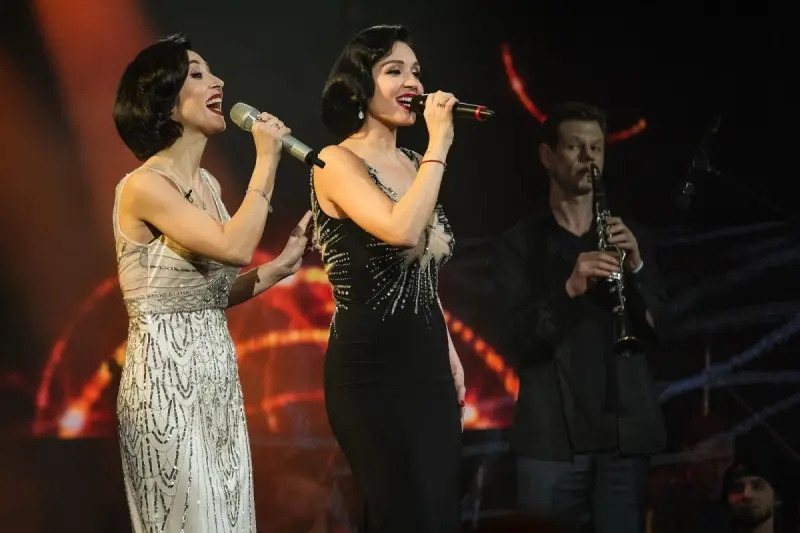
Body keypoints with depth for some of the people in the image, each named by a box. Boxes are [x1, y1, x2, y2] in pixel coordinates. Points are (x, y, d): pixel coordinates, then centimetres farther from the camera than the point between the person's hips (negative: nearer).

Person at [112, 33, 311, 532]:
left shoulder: (208, 184, 12)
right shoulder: (144, 186, -14)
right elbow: (235, 248, -25)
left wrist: (284, 264, 8)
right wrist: (266, 163, -16)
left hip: (217, 378, 8)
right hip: (167, 382, -8)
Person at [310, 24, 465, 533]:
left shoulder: (413, 165, 13)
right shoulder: (338, 162, -9)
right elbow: (401, 231, -28)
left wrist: (451, 360, 17)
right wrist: (439, 144, -20)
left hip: (427, 365, 8)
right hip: (373, 367, -8)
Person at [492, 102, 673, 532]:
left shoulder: (630, 238, 13)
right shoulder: (520, 243, 4)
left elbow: (658, 329, 5)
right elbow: (515, 340, -7)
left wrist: (636, 267, -12)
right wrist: (568, 289, -23)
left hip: (625, 431, 2)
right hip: (552, 435, -2)